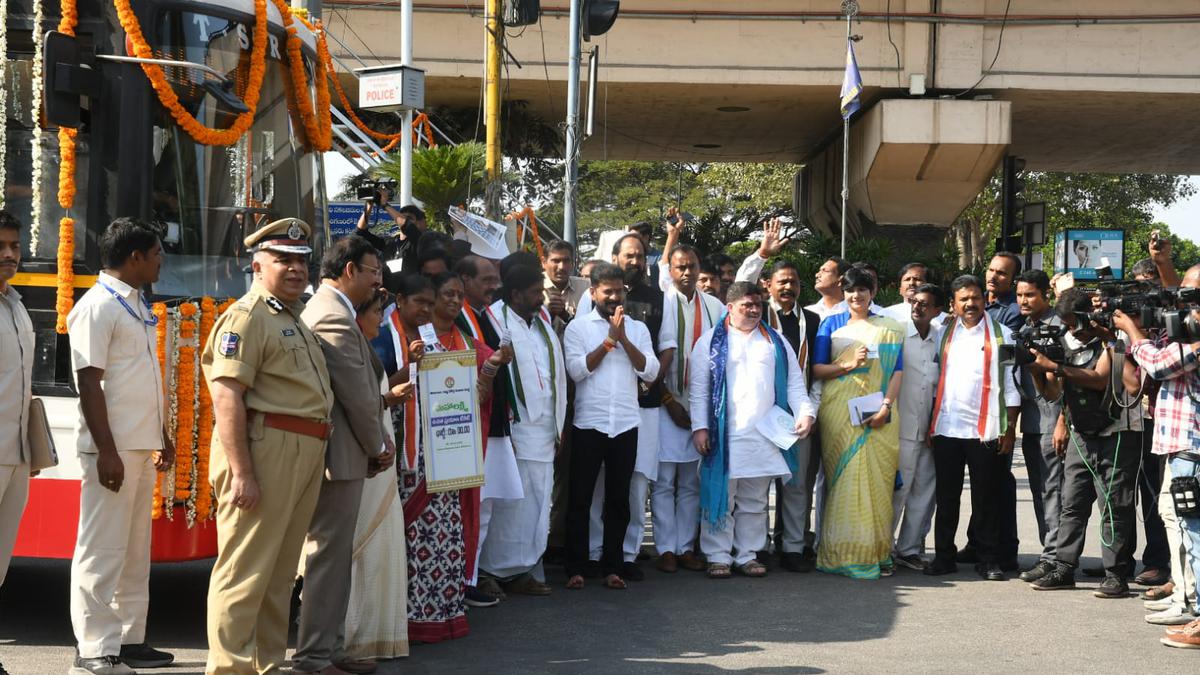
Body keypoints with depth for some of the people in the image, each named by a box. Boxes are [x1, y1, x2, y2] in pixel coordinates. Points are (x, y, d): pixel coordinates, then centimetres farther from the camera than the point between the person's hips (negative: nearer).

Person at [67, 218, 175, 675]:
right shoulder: (98, 306, -12)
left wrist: (162, 437, 21)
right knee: (102, 551, -5)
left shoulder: (137, 306, 17)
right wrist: (107, 451, -22)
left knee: (136, 551, 13)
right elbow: (89, 383, -17)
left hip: (142, 448, 10)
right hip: (114, 449, -10)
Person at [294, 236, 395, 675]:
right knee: (329, 555, -4)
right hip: (341, 455, -11)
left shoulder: (322, 308, 16)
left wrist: (376, 444, 12)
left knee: (332, 555, 16)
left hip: (332, 451, 11)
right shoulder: (335, 318, -18)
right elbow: (358, 397, -19)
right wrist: (378, 447, -5)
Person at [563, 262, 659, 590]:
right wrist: (609, 340, -10)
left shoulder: (638, 328, 10)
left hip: (626, 424, 2)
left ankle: (613, 567, 13)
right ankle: (575, 568, 7)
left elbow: (650, 372, 0)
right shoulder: (578, 327, 2)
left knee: (618, 498, 7)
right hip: (588, 423, -2)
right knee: (580, 498, 1)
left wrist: (624, 339, -9)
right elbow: (577, 370, -10)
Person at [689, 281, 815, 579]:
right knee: (721, 498, 0)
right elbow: (698, 387, 1)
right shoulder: (711, 341, 5)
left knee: (754, 501, 9)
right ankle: (719, 557, 6)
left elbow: (794, 382, 12)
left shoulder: (775, 341, 15)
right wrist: (699, 427, -7)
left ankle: (747, 555, 17)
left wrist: (805, 412, -4)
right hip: (724, 436, -3)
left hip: (765, 436, 3)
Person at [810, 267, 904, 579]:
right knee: (843, 479, -6)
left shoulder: (889, 328, 13)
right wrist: (849, 365, -11)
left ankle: (876, 552, 3)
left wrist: (885, 406, -9)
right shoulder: (831, 324, 12)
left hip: (877, 415, 1)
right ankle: (844, 551, -4)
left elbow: (897, 371, 5)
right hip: (839, 412, -1)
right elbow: (817, 369, 5)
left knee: (877, 479, -3)